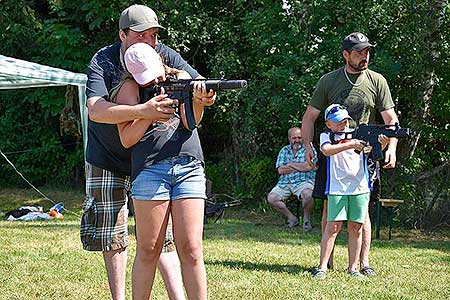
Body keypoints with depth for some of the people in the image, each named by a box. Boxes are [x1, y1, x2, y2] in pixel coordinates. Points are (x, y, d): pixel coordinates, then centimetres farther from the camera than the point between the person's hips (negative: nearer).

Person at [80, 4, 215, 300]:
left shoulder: (164, 55, -11)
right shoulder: (103, 61, -18)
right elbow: (96, 110, -34)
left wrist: (204, 92, -39)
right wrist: (143, 111, -48)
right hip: (108, 161, -1)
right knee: (112, 235, 6)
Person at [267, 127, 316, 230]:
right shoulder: (284, 151, 14)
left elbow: (308, 166, -14)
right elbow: (281, 170, 1)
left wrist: (291, 164, -2)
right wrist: (300, 167, -4)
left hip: (303, 182, -4)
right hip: (285, 183, 4)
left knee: (308, 195, -35)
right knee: (271, 198, -17)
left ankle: (306, 219, -7)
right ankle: (292, 218, 0)